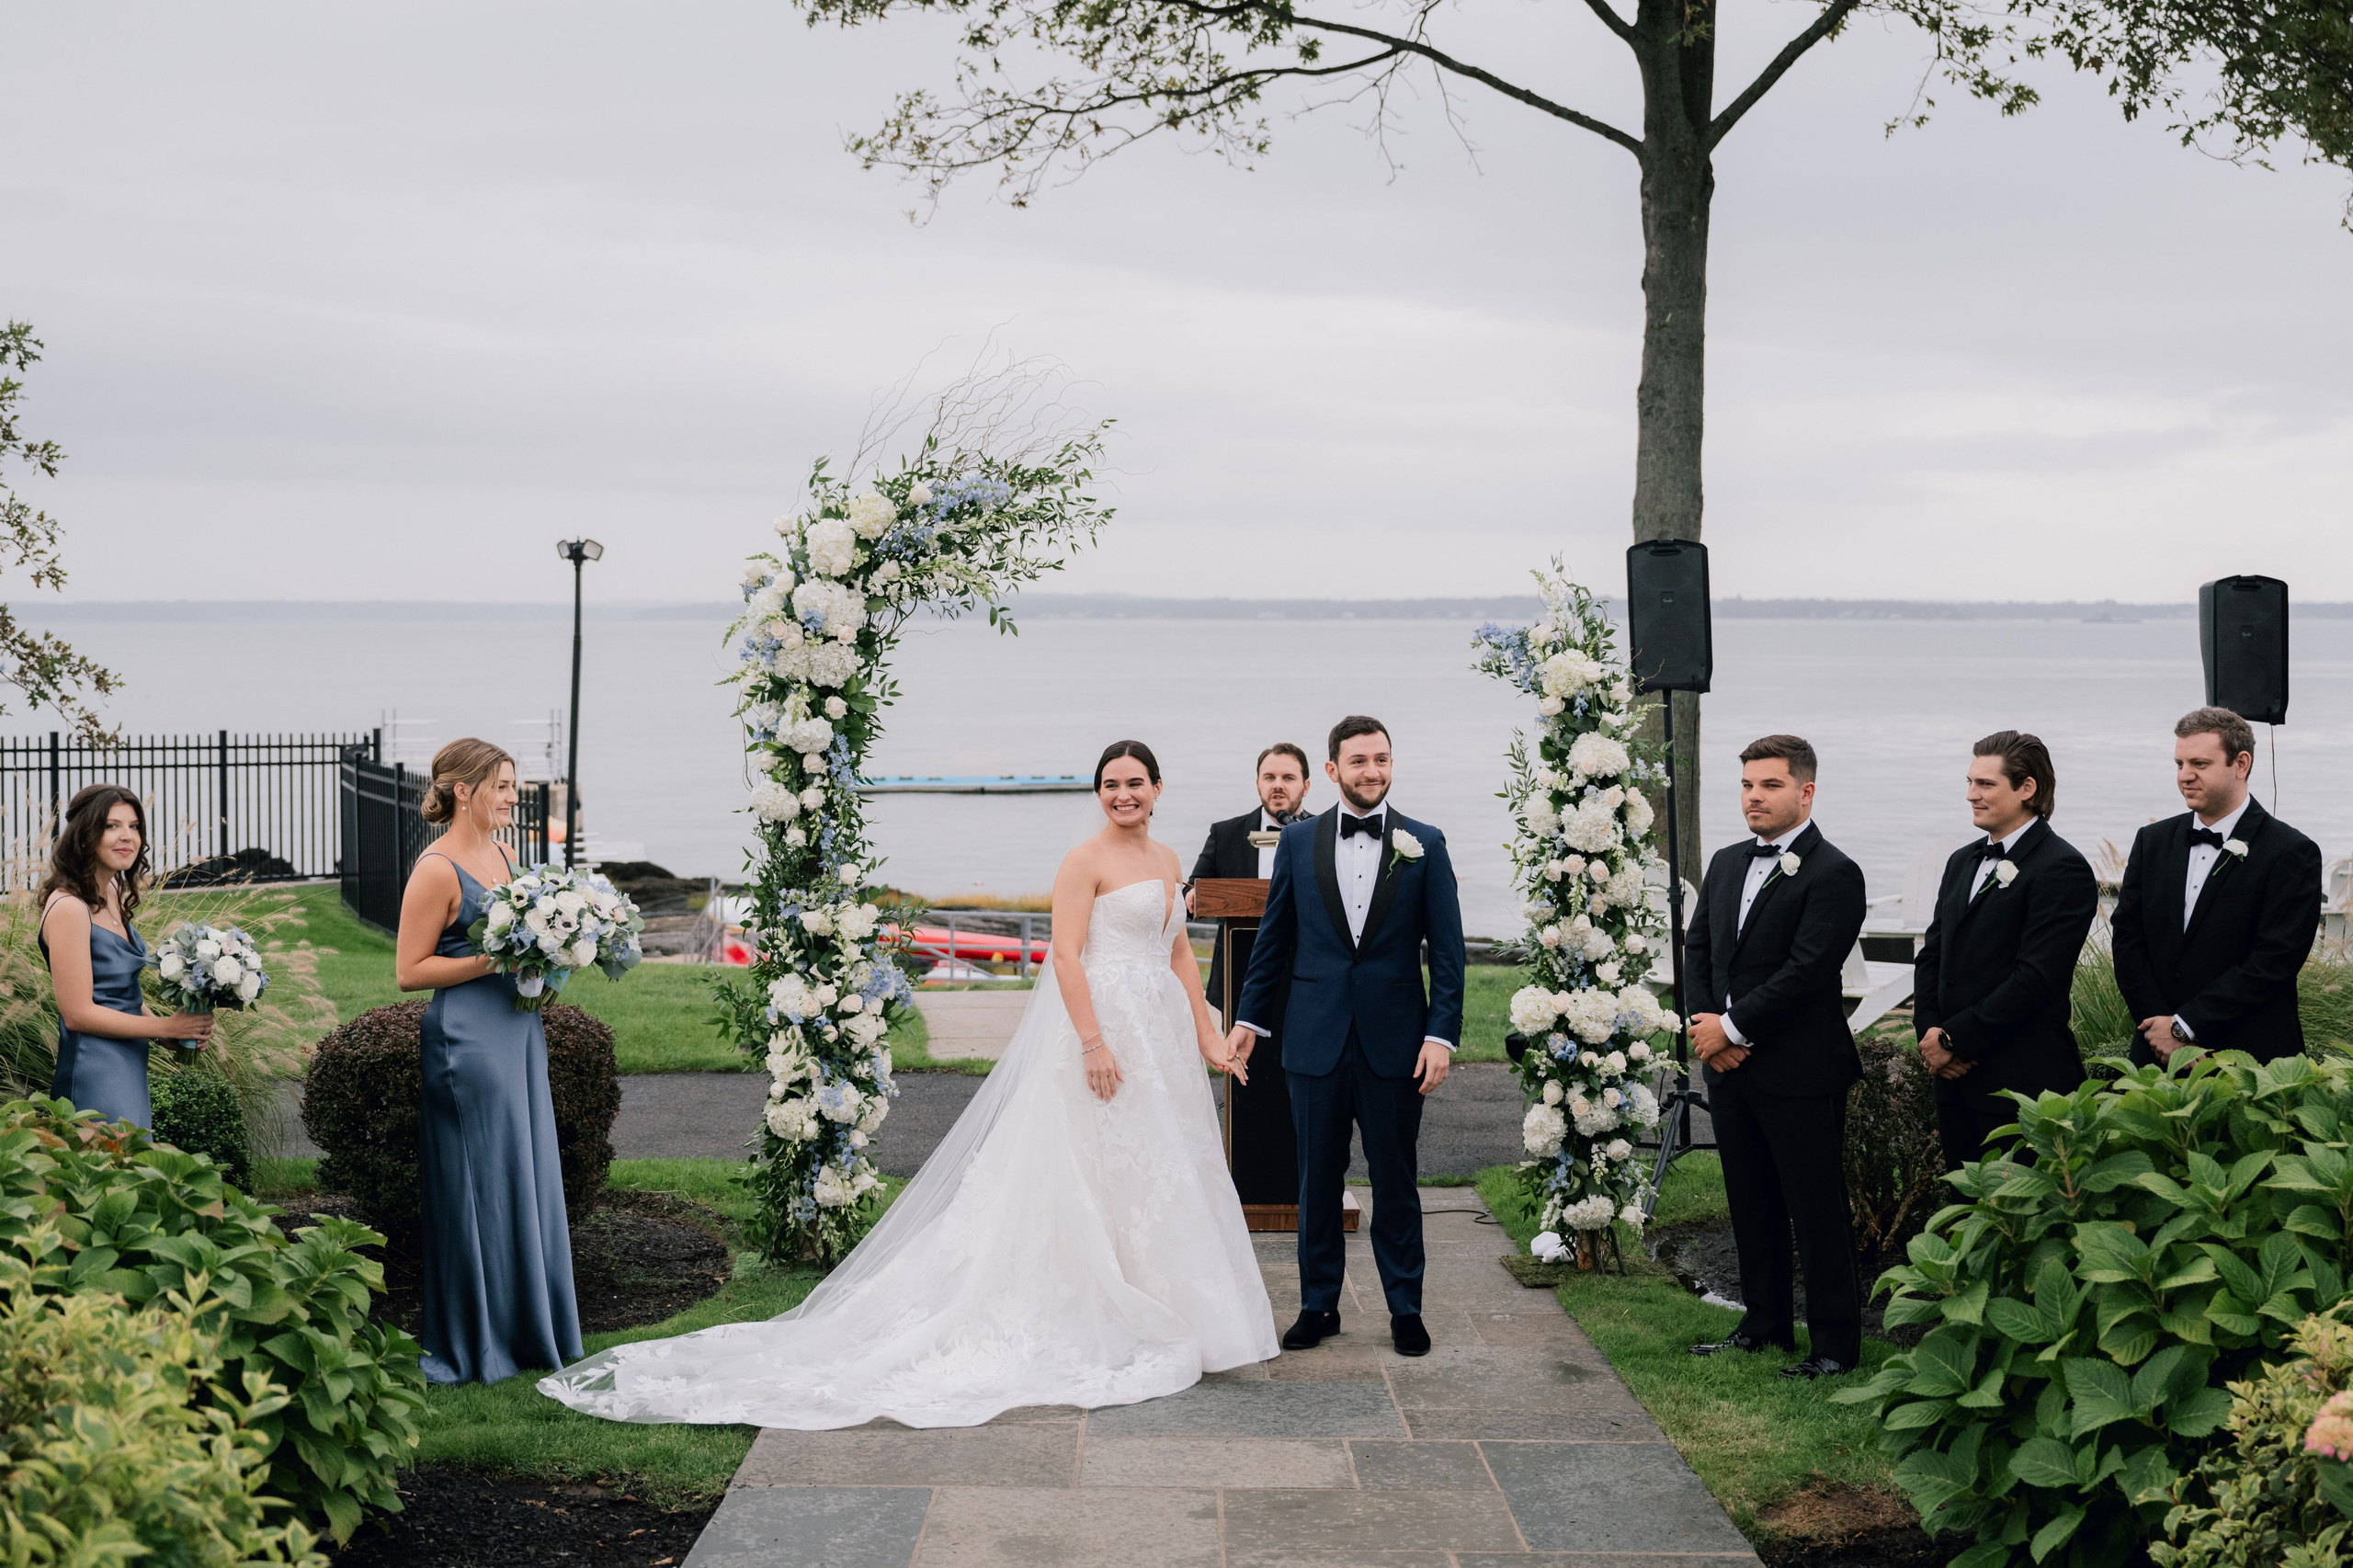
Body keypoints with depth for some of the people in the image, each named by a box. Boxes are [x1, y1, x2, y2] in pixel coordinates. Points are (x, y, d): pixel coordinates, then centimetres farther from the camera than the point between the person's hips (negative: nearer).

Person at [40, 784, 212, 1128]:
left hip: (129, 1070, 9)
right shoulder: (69, 908, -18)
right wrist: (166, 1027, -13)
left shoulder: (112, 894, 10)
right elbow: (77, 1013, -19)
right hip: (93, 1072, -9)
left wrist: (178, 1034, 3)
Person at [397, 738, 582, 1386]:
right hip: (468, 1037, -9)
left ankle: (529, 1329, 22)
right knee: (478, 1184, -2)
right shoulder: (437, 870, -12)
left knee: (528, 1177, 12)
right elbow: (409, 970, -13)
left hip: (518, 1029, 9)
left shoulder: (500, 854, 13)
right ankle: (475, 1343, 8)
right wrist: (492, 960, -19)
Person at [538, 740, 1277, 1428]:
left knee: (1159, 1177, 10)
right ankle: (1101, 1331, 1)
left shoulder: (1166, 860, 15)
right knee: (1098, 1177, -5)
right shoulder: (1085, 861, -8)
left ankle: (1155, 1324, 18)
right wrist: (1093, 1042, -22)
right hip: (1104, 1025, -8)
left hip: (1161, 1032, 8)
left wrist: (1207, 1037, 13)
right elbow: (1066, 954, -15)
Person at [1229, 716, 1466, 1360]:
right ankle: (1318, 1306, 19)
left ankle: (1405, 1309, 17)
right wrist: (1249, 1017, 10)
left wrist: (1441, 1034, -7)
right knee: (1318, 1182, 8)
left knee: (1395, 1183, 6)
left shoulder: (1424, 844, 1)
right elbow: (1274, 938, 11)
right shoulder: (1298, 841, 5)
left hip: (1394, 1042, -1)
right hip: (1316, 1040, 1)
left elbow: (1446, 949, 0)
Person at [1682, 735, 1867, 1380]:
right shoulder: (1726, 864, 13)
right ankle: (1766, 1323, 28)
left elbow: (1806, 970, -19)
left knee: (1817, 1211, -1)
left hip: (1800, 1073, -8)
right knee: (1751, 1205, 16)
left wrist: (1733, 1028, -15)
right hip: (1729, 1066, 8)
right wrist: (1708, 1027, -2)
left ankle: (1836, 1343, 8)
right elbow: (1698, 948, 13)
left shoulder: (1833, 874, -12)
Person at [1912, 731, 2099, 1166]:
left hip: (2021, 1082, -8)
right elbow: (1932, 955, 16)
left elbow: (2035, 977, -18)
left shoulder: (2062, 869, -11)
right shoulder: (1963, 861, 17)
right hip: (1956, 1077, 8)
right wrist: (1929, 1029, -2)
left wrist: (1955, 1038, -15)